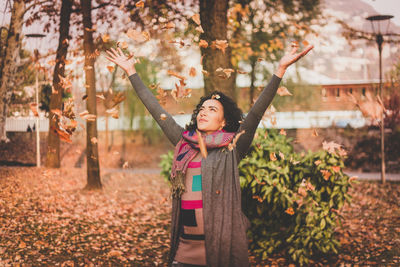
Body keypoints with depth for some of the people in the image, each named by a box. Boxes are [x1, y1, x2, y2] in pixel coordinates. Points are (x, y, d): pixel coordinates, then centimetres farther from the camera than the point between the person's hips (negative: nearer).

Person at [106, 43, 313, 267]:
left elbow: (258, 110, -9)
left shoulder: (232, 148, 1)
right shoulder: (184, 143, 11)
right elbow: (156, 109, 15)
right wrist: (131, 70, 19)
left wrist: (281, 69, -17)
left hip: (221, 244, -4)